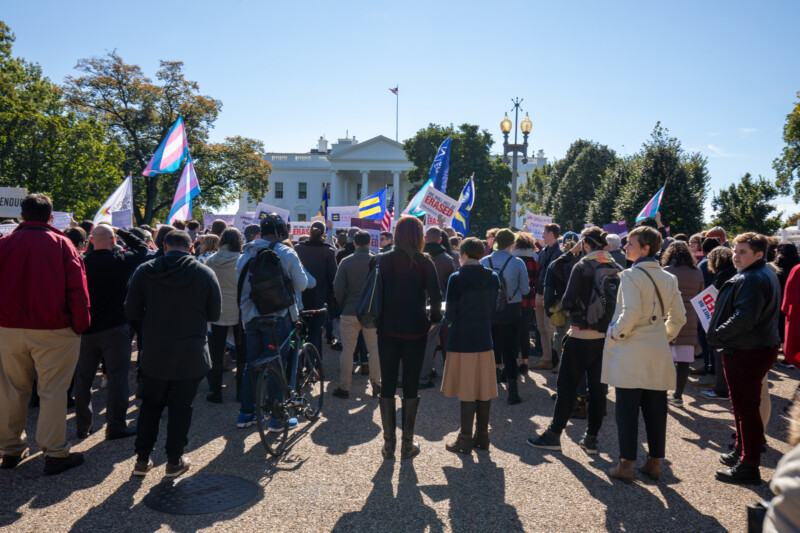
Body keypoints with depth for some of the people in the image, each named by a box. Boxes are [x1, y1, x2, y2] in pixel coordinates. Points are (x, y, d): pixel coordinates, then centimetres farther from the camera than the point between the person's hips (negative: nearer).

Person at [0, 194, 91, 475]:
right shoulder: (62, 244, -6)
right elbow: (77, 289, -10)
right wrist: (80, 325, -4)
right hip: (53, 330, -3)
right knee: (53, 391, 1)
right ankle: (55, 453, 5)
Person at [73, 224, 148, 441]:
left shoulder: (82, 263, -3)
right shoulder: (121, 261, -11)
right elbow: (141, 246, 6)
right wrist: (120, 231, 12)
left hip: (86, 328, 4)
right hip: (115, 328, -3)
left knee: (83, 378, 14)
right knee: (116, 376, 3)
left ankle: (82, 426, 24)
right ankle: (115, 426, 7)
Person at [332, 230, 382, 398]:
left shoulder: (346, 262, -4)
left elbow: (338, 288, -5)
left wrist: (344, 305, 10)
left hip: (350, 311, 0)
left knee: (347, 350, 6)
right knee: (375, 349, 10)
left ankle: (344, 387, 11)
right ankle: (376, 384, 15)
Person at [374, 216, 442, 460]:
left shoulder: (380, 260, 0)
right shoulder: (423, 262, -7)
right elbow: (436, 296, -13)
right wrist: (434, 319, 1)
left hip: (387, 330, 2)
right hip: (415, 331, -2)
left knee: (387, 386, 11)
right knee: (411, 387, 8)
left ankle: (388, 444, 16)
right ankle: (407, 444, 15)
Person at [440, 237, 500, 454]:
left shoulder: (456, 278, -13)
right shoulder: (493, 278, 2)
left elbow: (450, 315, -10)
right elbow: (492, 309, 10)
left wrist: (446, 315, 12)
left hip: (462, 342, -5)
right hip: (484, 340, 5)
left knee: (466, 392, 2)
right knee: (484, 390, 12)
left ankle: (466, 439, 10)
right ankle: (482, 435, 22)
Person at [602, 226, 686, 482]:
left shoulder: (631, 276, -13)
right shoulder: (668, 278, 7)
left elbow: (631, 313, -24)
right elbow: (678, 317, 9)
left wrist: (616, 334, -9)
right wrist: (666, 336, 18)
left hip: (630, 353, -6)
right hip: (658, 354, 6)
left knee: (627, 410, 3)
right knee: (655, 411, 13)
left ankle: (626, 465, 9)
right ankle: (655, 463, 22)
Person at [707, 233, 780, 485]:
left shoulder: (752, 280, -21)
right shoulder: (766, 275, 15)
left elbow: (744, 319, -28)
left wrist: (717, 335, -15)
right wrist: (719, 335, 13)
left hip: (747, 354, -11)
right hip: (759, 348, 11)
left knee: (746, 408, -3)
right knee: (742, 405, 21)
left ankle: (749, 466, 6)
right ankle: (741, 451, 35)